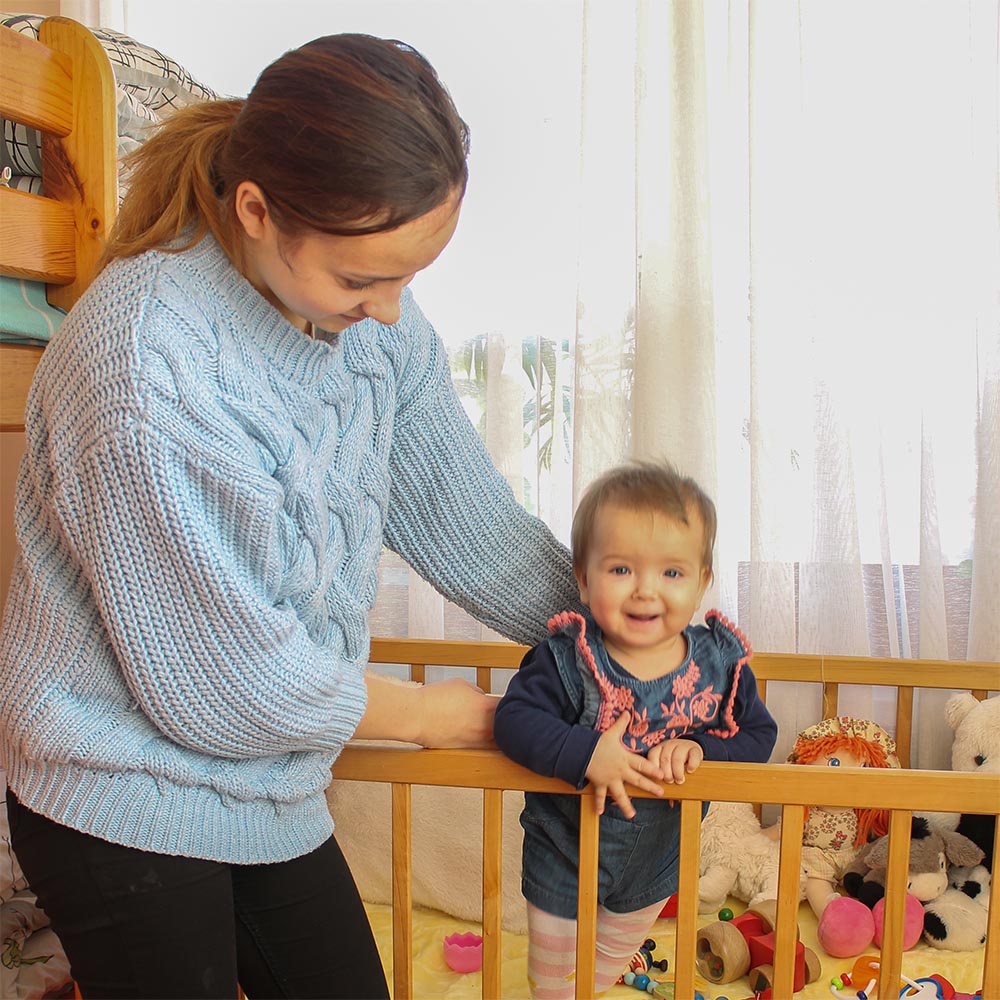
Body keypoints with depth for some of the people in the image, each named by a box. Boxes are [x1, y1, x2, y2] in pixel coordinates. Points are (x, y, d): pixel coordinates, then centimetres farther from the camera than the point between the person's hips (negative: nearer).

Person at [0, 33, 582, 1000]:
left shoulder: (378, 323, -8)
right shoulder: (142, 359, -31)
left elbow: (471, 524, 1)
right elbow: (226, 681, -25)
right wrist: (428, 714, -9)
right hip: (123, 804, -6)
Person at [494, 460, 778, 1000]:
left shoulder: (720, 660, -17)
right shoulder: (567, 659, -28)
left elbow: (758, 734, -12)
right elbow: (514, 720, -30)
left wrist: (699, 748, -30)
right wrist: (584, 754, -42)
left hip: (657, 862, 4)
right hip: (565, 857, -3)